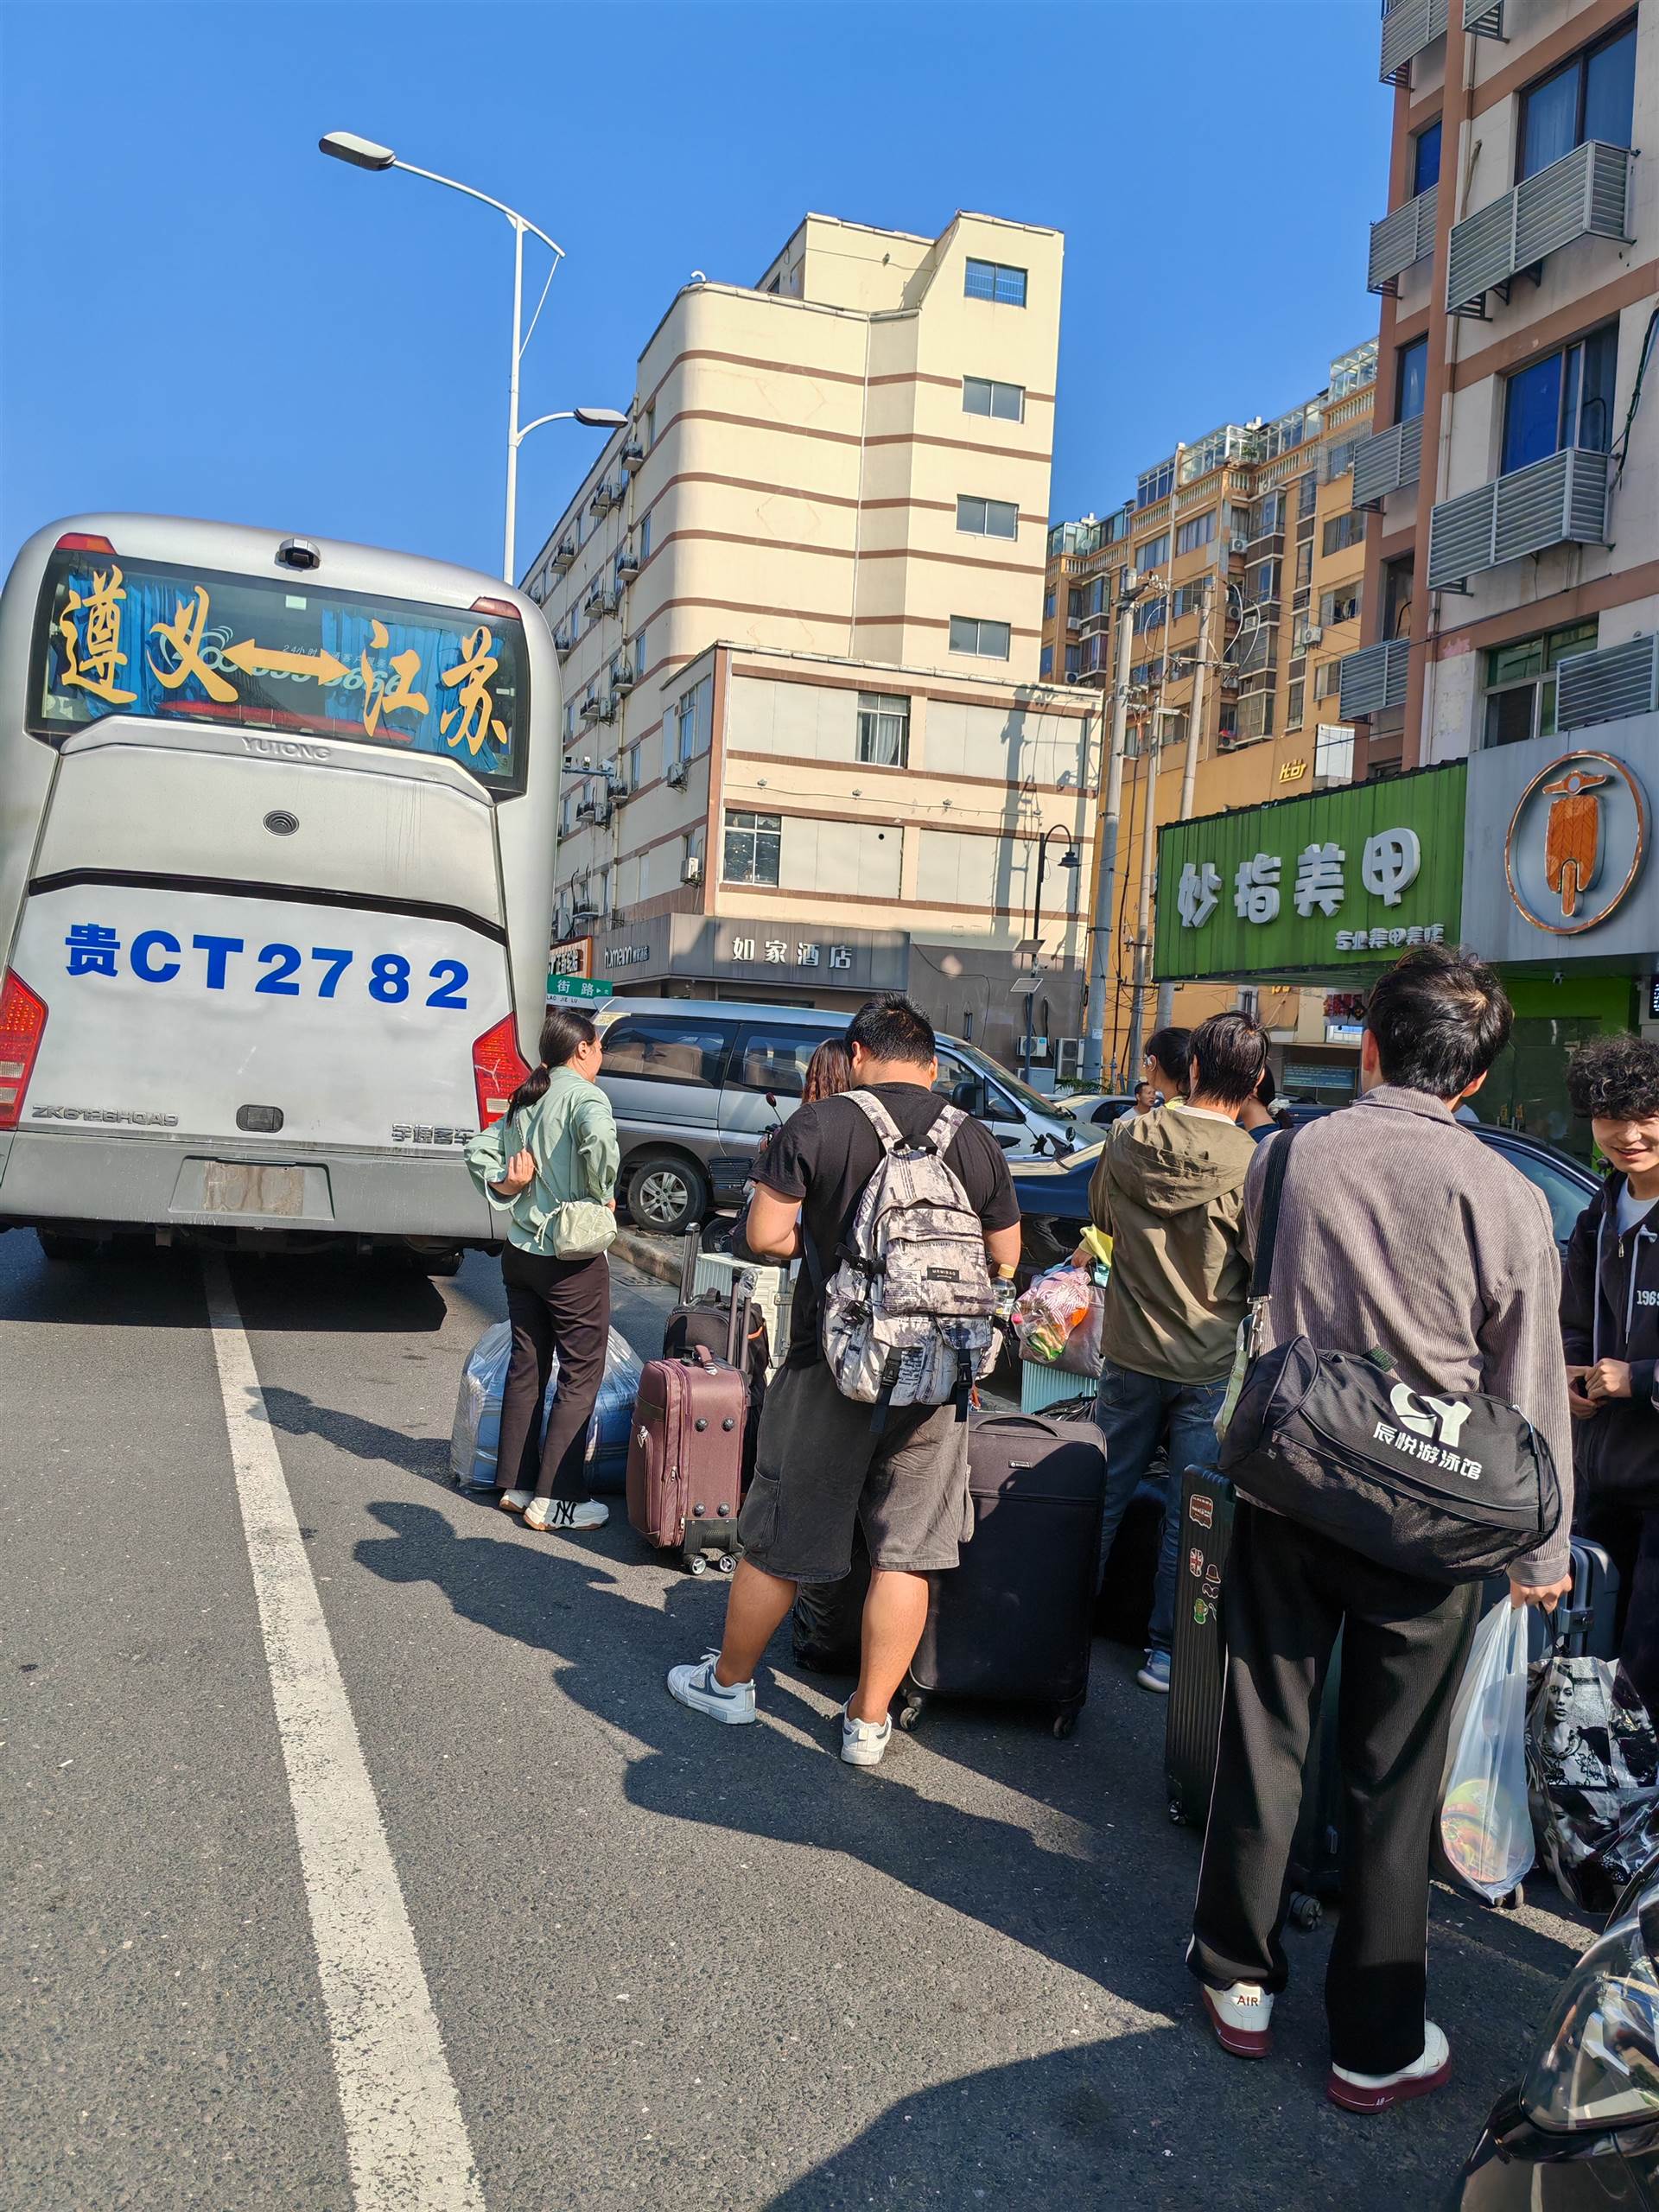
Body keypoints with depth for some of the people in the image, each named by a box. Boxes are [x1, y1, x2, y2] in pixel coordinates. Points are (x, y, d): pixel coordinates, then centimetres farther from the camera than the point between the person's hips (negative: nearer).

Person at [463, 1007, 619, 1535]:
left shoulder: (524, 1100, 11)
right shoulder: (583, 1095, -13)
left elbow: (479, 1149, 14)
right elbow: (599, 1140, -33)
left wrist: (503, 1186, 5)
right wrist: (602, 1195, -19)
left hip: (521, 1254, 8)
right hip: (572, 1259, -8)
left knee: (526, 1369, 15)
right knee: (581, 1377, 0)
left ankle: (516, 1485, 23)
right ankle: (555, 1501, 1)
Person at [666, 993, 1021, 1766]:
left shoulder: (818, 1126, -7)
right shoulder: (977, 1141, 1)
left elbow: (765, 1236, -10)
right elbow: (1005, 1258, 7)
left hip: (831, 1365, -2)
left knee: (779, 1538, 13)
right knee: (906, 1551, 10)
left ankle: (729, 1680, 32)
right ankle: (868, 1722, 19)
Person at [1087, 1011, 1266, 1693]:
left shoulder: (1127, 1140, -6)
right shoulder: (1252, 1165, -18)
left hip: (1128, 1354, 3)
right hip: (1210, 1368, -3)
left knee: (1104, 1495, 17)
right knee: (1189, 1514, 10)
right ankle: (1167, 1648, 19)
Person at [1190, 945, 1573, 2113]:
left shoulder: (1286, 1158, -5)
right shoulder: (1503, 1196, -13)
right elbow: (1532, 1393, -6)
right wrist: (1542, 1551, 5)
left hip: (1284, 1497, 2)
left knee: (1265, 1741, 16)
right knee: (1394, 1779, 11)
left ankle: (1240, 1981, 33)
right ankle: (1376, 2044, 27)